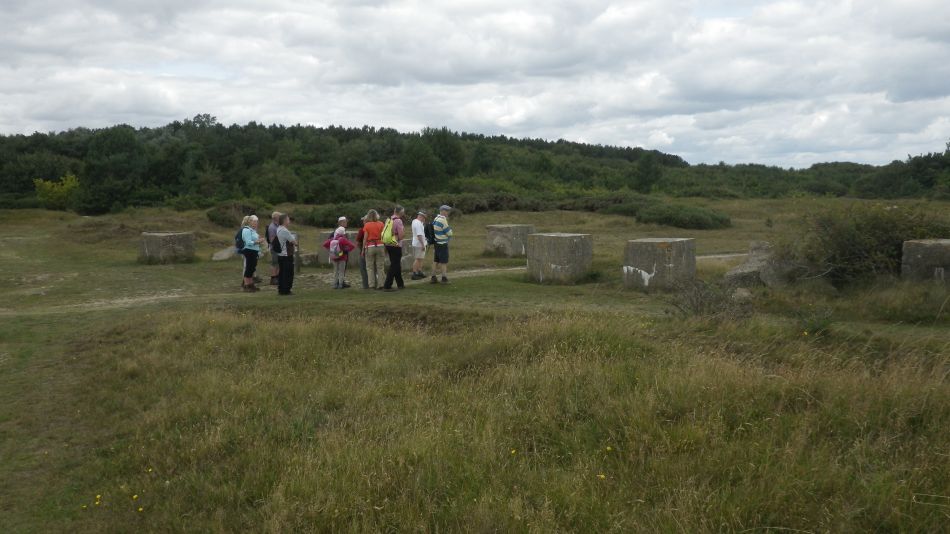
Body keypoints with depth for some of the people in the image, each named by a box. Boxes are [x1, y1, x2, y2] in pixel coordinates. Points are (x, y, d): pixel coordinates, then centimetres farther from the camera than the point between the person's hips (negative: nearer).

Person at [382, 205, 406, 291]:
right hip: (396, 246, -8)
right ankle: (387, 286, -7)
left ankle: (400, 284, 30)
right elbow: (400, 236, -17)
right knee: (394, 266, -3)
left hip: (388, 245, 8)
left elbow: (384, 233, 12)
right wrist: (403, 230, 1)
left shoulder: (388, 220, 8)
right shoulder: (398, 221, -15)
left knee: (396, 265, 19)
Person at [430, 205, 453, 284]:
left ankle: (433, 277, 14)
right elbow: (449, 233, -15)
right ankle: (444, 278, 0)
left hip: (437, 243, 9)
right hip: (443, 244, -9)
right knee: (444, 262, -2)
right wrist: (449, 227, 4)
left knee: (436, 261, 12)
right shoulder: (442, 220, -19)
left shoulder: (436, 218, 9)